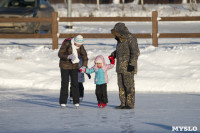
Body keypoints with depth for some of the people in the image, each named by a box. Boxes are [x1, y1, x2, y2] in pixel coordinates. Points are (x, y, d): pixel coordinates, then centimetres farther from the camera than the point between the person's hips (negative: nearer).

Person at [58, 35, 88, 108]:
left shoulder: (80, 46, -6)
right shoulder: (66, 44, -20)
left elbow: (84, 55, 2)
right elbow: (60, 54, -17)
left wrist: (84, 66, -10)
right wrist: (68, 57, -33)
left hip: (74, 66, 4)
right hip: (65, 66, -4)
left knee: (75, 83, -2)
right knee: (65, 83, -7)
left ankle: (76, 102, 3)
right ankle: (63, 102, -1)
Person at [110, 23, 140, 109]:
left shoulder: (130, 39, -13)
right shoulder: (120, 40, 14)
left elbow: (135, 52, -16)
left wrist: (132, 64, -22)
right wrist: (114, 54, 14)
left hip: (128, 68, -9)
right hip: (120, 67, 9)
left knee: (129, 85, -6)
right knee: (121, 86, 9)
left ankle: (130, 104, -3)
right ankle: (123, 103, 13)